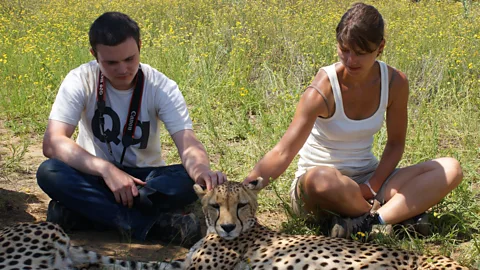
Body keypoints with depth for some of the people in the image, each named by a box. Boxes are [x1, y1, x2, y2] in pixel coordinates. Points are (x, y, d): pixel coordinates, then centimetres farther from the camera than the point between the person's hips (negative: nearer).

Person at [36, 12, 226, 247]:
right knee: (49, 172, -31)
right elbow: (52, 142, -24)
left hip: (146, 177, 0)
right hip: (96, 174, 0)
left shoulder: (162, 87, -14)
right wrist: (107, 169, -38)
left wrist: (202, 170, -47)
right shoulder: (80, 81, -15)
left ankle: (80, 208, -27)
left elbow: (188, 145, -23)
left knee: (191, 179, -31)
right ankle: (154, 223, -35)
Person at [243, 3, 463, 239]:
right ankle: (399, 213, -17)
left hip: (368, 180, 5)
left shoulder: (395, 82, -8)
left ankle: (367, 222, -28)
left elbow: (395, 143, 3)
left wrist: (372, 187, -12)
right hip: (318, 187, -5)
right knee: (322, 178, -43)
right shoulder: (323, 90, -22)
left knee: (450, 168, -15)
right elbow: (283, 153, -29)